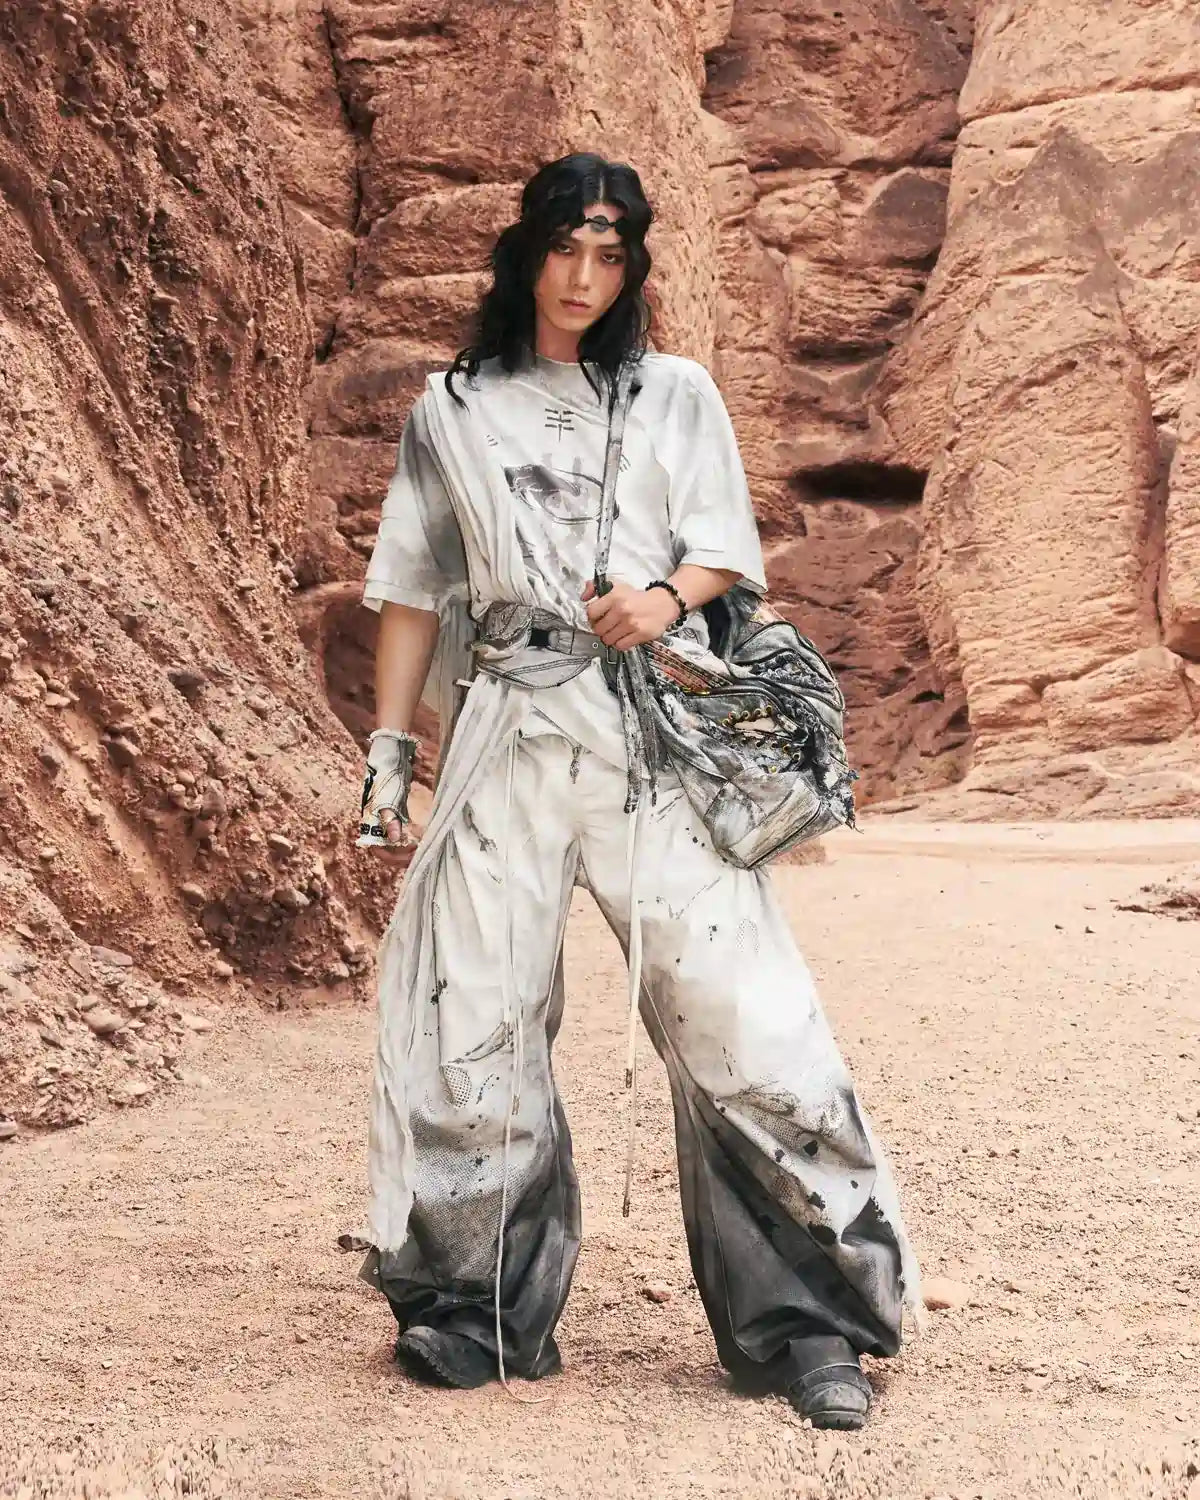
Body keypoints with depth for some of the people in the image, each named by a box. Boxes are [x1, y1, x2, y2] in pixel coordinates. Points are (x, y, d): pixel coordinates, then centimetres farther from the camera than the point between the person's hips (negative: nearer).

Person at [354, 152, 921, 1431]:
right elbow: (414, 592, 14)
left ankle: (808, 1326, 2)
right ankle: (481, 1312, 18)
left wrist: (667, 596, -12)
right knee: (473, 1024, 0)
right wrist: (388, 751, 9)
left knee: (733, 1008, -9)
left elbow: (728, 554, 10)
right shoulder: (451, 411, 14)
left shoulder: (677, 395, 12)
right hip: (508, 737, 1)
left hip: (657, 734, -1)